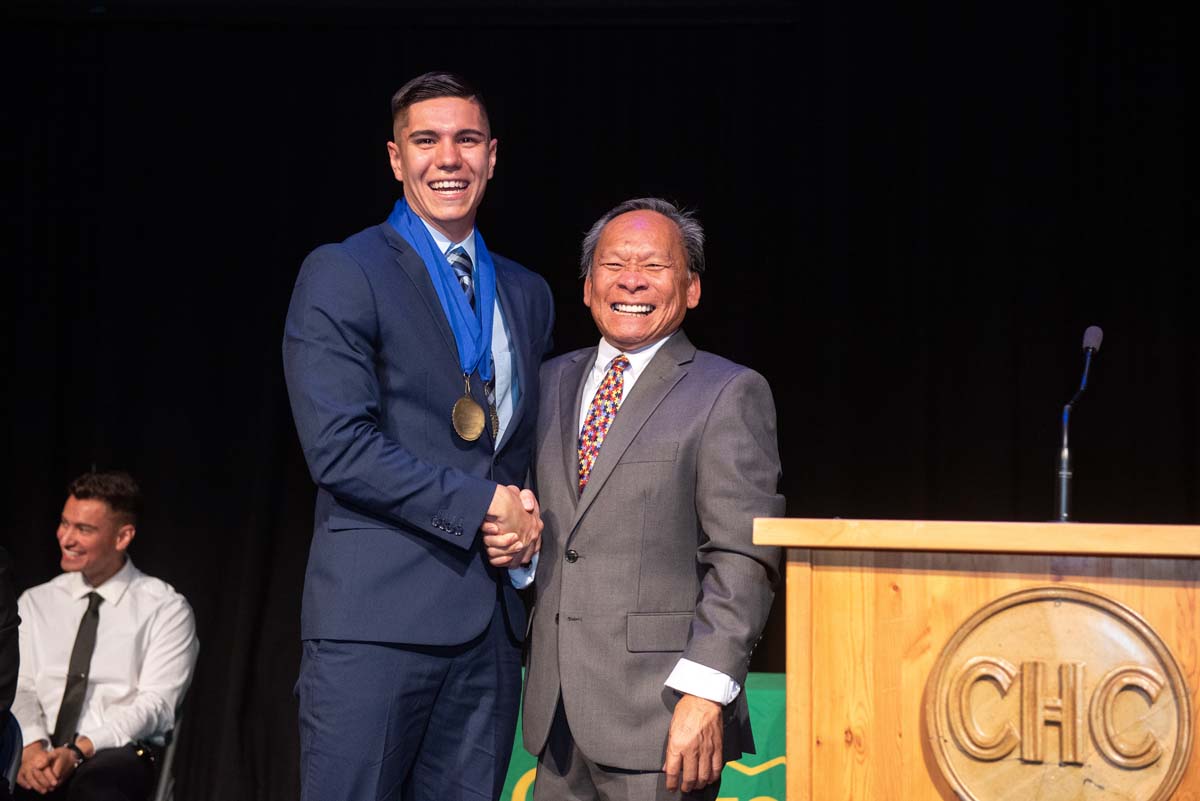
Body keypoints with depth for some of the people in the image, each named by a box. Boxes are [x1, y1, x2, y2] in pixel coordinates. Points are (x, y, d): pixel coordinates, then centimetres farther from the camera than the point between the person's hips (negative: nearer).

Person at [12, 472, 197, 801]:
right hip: (39, 756, 3)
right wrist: (32, 748, -13)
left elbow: (155, 703, -5)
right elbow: (20, 688, 8)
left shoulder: (166, 609, 4)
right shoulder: (35, 603, 16)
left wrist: (79, 751, -19)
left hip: (120, 756, -3)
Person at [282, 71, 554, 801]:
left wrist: (528, 522, 3)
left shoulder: (528, 295, 18)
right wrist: (479, 505, -12)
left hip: (492, 625, 6)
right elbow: (338, 446, -12)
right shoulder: (342, 274, -2)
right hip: (377, 614, -5)